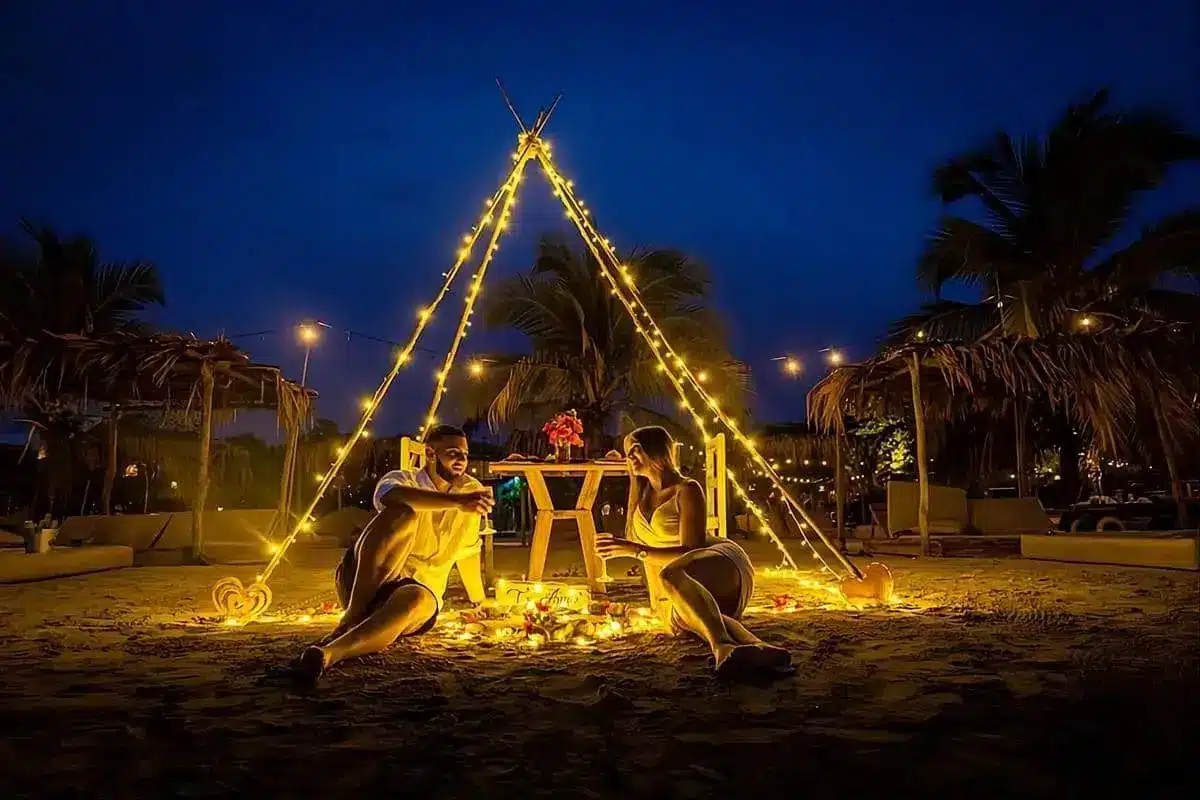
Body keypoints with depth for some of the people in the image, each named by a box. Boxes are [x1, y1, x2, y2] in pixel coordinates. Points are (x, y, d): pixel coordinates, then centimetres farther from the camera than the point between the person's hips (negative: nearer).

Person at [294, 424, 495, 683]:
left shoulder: (472, 490, 7)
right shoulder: (403, 478, -5)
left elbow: (468, 550, 20)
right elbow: (394, 496, -33)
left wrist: (479, 601, 28)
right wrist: (459, 501, -41)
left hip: (419, 589, 2)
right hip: (362, 582, -2)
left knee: (414, 601, -38)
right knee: (403, 513, -30)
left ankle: (328, 653, -51)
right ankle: (353, 615, -28)